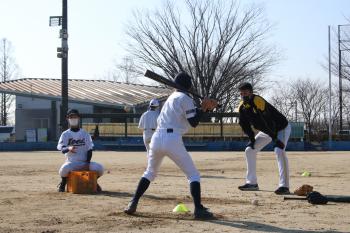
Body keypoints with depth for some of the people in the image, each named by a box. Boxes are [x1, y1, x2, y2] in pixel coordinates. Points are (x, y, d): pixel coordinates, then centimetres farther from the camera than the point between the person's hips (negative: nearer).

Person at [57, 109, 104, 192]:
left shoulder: (85, 134, 10)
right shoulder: (65, 134, 5)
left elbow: (90, 149, 6)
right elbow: (60, 148, -9)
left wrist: (87, 163, -9)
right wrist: (68, 148, -33)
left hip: (84, 163, 2)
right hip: (71, 162, -2)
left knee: (99, 168, -24)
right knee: (64, 168, -37)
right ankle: (63, 184, -1)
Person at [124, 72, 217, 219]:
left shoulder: (172, 98, 24)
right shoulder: (185, 98, 0)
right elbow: (194, 122, -3)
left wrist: (206, 107, 24)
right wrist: (203, 108, 8)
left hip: (156, 139, 7)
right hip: (173, 140, -7)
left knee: (150, 173, 25)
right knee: (193, 175, 3)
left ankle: (133, 204, 14)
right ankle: (198, 209, -10)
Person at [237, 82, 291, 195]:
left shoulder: (258, 101, -32)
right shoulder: (242, 106, -8)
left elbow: (269, 121, -33)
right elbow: (244, 124, 2)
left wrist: (275, 138, -32)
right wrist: (252, 139, -5)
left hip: (281, 127, -9)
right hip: (266, 131, 9)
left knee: (279, 151, -30)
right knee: (249, 150, 7)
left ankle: (284, 186, -31)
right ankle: (252, 183, 14)